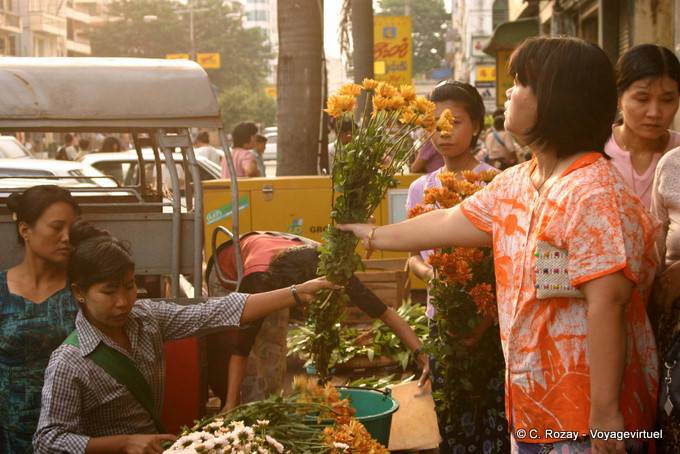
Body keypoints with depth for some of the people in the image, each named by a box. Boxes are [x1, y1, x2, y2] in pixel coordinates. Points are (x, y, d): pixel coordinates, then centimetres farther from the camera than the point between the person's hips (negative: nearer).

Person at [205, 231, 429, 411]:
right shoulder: (258, 282, -48)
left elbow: (384, 311, -38)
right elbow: (241, 348, -41)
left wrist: (421, 354, -47)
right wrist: (231, 405, -49)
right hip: (228, 272, -3)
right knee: (223, 351, -13)